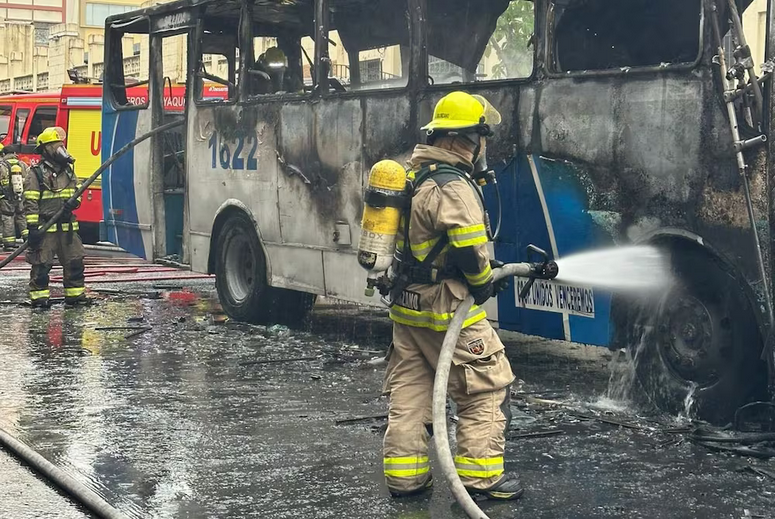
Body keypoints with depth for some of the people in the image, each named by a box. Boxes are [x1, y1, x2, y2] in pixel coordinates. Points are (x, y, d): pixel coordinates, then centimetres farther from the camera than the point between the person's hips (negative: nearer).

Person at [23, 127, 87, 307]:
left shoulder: (68, 170, 13)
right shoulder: (36, 173, -7)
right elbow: (30, 203, -11)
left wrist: (73, 202, -6)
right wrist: (32, 228, -18)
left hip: (67, 226, 6)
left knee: (75, 262, 7)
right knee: (41, 264, -2)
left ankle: (75, 294, 17)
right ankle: (38, 297, 8)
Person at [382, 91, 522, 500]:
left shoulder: (414, 175, 13)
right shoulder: (453, 186, -19)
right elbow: (468, 248, -28)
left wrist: (485, 267, 14)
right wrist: (484, 281, -8)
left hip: (406, 305, 9)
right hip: (445, 309, -9)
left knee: (408, 390, 12)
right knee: (488, 387, 1)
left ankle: (403, 474, 17)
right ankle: (480, 476, 3)